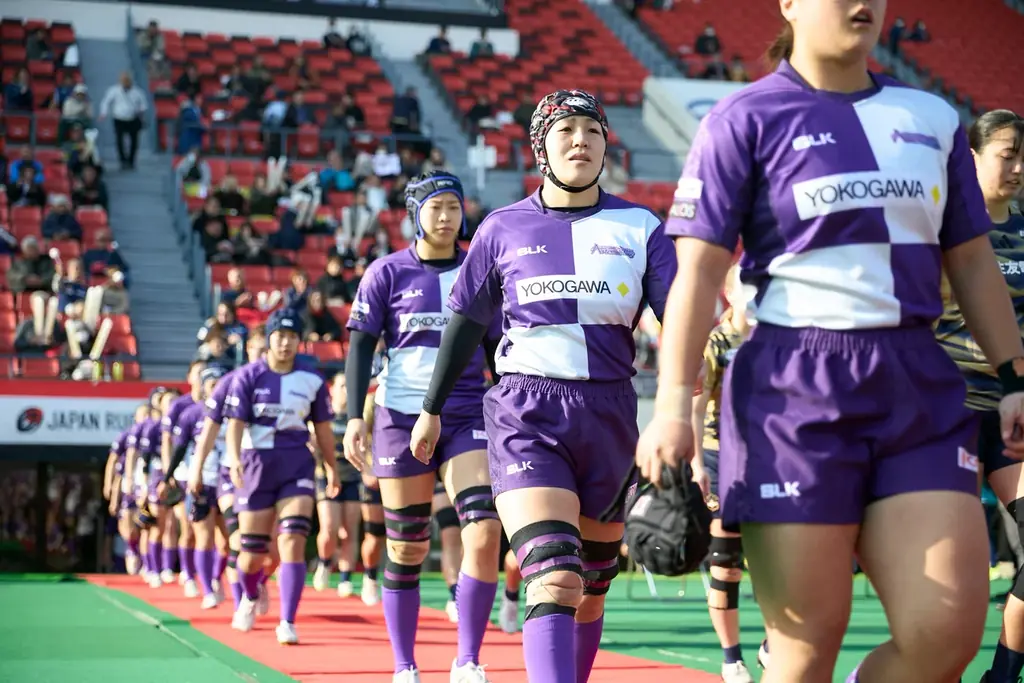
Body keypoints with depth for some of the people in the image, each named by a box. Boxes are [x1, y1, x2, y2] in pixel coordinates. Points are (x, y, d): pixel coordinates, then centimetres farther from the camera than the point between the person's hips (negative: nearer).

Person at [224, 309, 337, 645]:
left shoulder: (312, 380, 4)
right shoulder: (248, 377, -2)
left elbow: (323, 427, 13)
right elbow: (235, 424, -9)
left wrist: (331, 469, 17)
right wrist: (234, 460, -25)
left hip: (297, 466, 1)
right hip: (256, 465, 0)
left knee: (293, 541, -16)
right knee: (252, 551, 7)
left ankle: (287, 623, -14)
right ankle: (250, 598, 41)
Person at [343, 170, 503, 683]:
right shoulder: (387, 272, 3)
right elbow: (360, 345, 2)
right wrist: (355, 416, -9)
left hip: (468, 418, 1)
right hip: (402, 416, -1)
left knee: (485, 532, -16)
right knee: (406, 549, 3)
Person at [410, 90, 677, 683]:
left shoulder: (640, 227, 4)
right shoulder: (504, 228, 5)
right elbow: (466, 323, 15)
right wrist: (432, 407, 19)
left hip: (610, 416, 2)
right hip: (527, 414, -2)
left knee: (593, 583, 12)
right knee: (554, 581, -19)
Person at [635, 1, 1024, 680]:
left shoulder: (932, 117, 15)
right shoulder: (746, 118, 2)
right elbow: (699, 271, -3)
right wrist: (674, 403, -11)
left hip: (918, 385, 5)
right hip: (793, 393, -4)